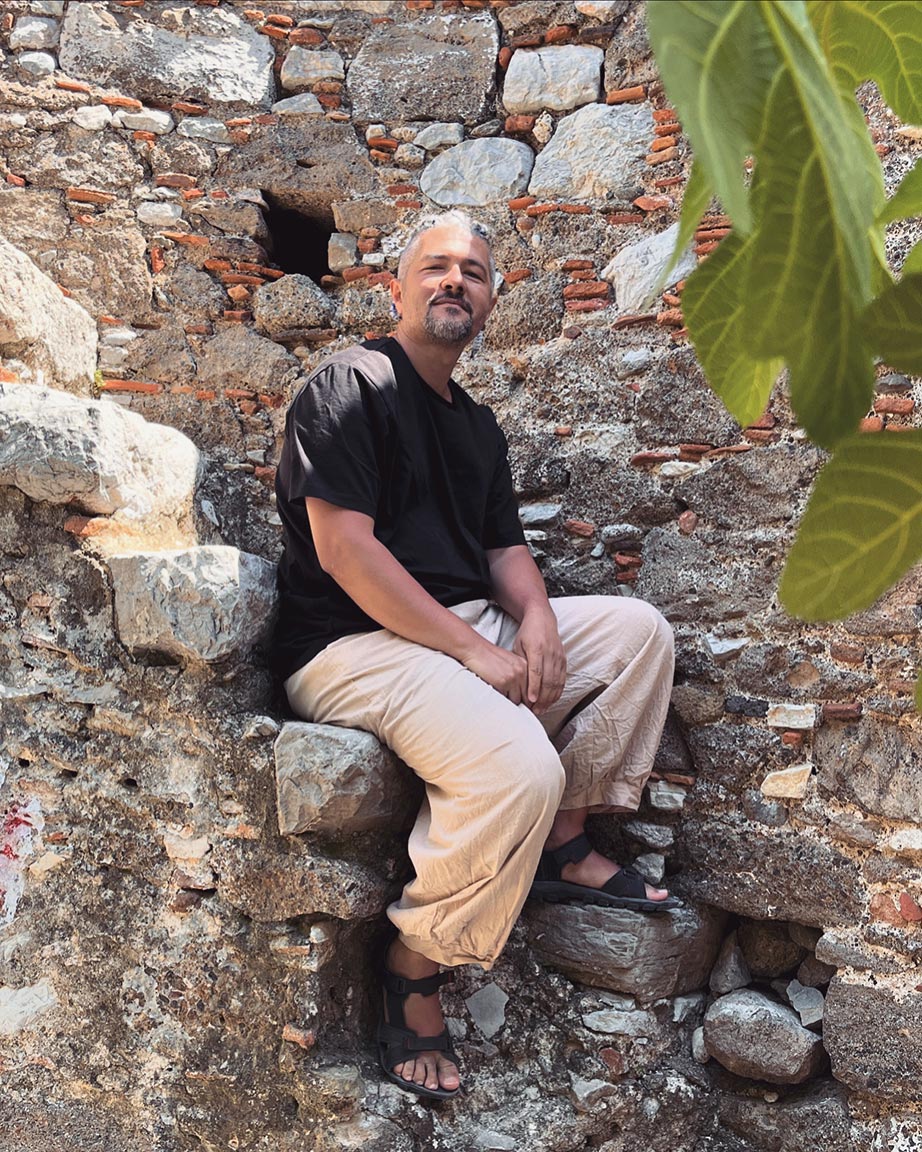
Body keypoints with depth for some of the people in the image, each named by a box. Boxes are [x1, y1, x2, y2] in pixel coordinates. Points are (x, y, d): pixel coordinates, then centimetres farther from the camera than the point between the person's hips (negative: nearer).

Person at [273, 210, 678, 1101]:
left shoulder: (478, 425, 19)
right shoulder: (350, 385, -7)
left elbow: (504, 545, 17)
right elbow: (344, 547, -18)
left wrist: (536, 615, -8)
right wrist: (474, 652, -20)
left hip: (468, 626, 9)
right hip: (354, 645, -9)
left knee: (637, 630, 2)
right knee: (519, 767, -31)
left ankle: (561, 845, 3)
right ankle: (413, 969, -11)